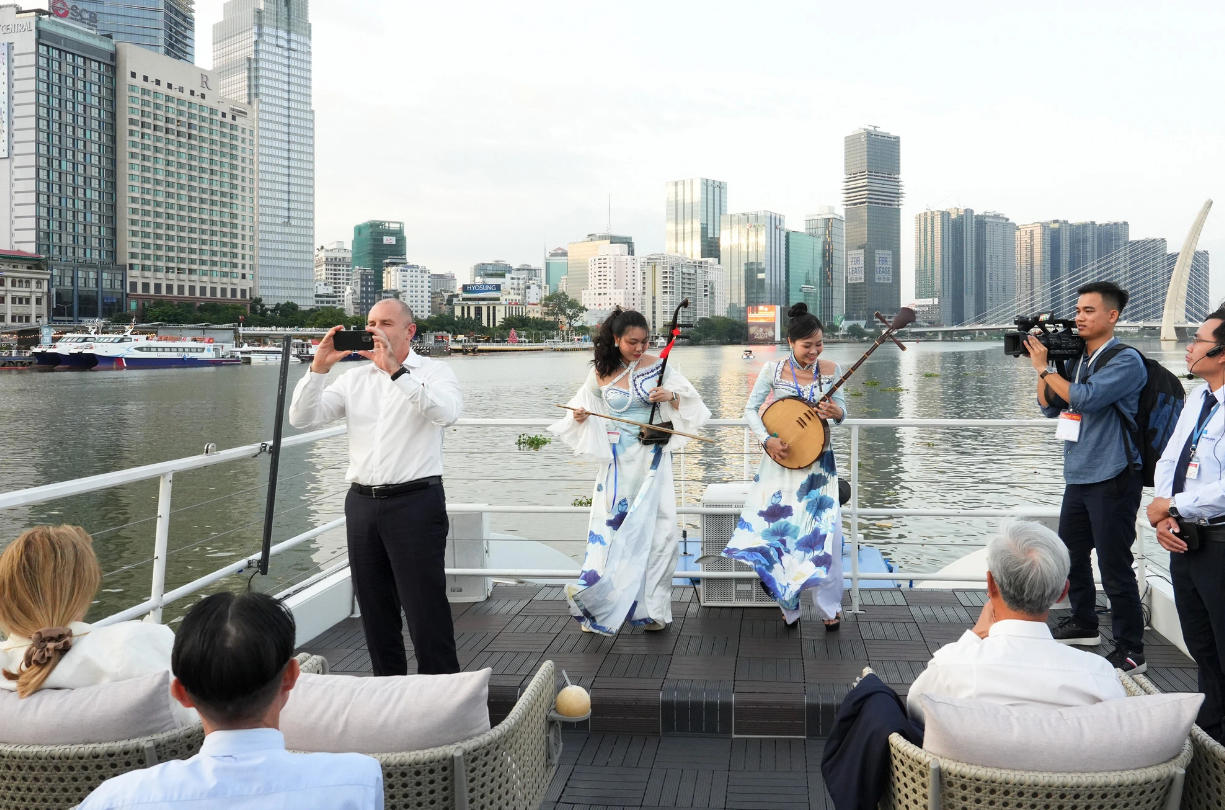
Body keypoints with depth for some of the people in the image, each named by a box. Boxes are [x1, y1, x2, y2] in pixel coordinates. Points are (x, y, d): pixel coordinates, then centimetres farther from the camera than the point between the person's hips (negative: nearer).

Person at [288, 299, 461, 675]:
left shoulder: (433, 372, 1)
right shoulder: (355, 378, 14)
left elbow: (446, 412, -21)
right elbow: (301, 417, 5)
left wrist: (396, 370, -26)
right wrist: (319, 367, -8)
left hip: (415, 501, -5)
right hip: (363, 503, 5)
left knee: (426, 609, -6)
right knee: (375, 609, 13)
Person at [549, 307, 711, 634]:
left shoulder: (658, 365, -2)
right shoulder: (601, 373, -1)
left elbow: (688, 401, 4)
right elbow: (588, 406, 13)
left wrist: (671, 396, -17)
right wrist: (579, 417, -9)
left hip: (651, 459, 0)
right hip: (617, 462, 0)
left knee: (654, 525, -3)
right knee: (611, 524, 1)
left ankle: (651, 607, 8)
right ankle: (597, 603, 12)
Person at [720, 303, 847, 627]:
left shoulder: (830, 369, -2)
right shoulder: (773, 370, -7)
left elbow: (841, 410, 5)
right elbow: (751, 408, -5)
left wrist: (836, 412, -19)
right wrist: (767, 439, -19)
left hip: (819, 462, 1)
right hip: (782, 456, -1)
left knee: (826, 531, -2)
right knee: (779, 526, 3)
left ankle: (829, 608, 11)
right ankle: (788, 603, 20)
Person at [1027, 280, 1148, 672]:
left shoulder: (1126, 361, -11)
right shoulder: (1076, 359, 11)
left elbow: (1084, 398, -22)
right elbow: (1050, 407, 14)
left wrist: (1045, 368, -12)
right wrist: (1042, 367, 2)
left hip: (1113, 478, -8)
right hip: (1078, 476, 8)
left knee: (1114, 565, -5)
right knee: (1070, 554, 17)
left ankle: (1131, 651, 4)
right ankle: (1083, 625, 35)